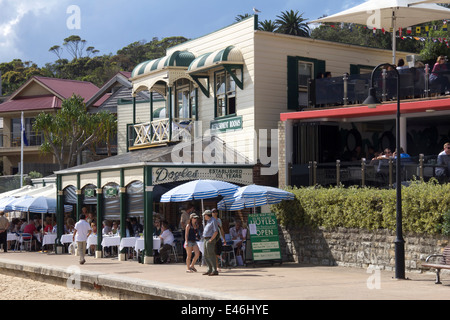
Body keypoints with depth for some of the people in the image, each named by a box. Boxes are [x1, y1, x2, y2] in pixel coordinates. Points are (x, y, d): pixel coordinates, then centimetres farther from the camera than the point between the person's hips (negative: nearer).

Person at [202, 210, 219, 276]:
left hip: (210, 240, -10)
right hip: (206, 240, 10)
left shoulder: (213, 221, -11)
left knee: (211, 256, -12)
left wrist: (210, 240, -19)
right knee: (206, 256, 10)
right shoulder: (208, 221, 18)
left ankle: (215, 271, -11)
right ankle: (210, 270, 17)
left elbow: (216, 232, -18)